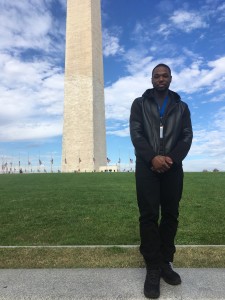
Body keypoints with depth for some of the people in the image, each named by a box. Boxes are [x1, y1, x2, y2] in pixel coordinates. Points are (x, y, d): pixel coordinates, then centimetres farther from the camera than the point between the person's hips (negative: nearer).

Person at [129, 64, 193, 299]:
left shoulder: (181, 107, 15)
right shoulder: (140, 103, 11)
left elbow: (187, 136, 5)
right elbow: (135, 133, -2)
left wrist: (171, 159, -13)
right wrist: (153, 157, -16)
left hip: (172, 167, 2)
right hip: (147, 166, -2)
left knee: (170, 215, 5)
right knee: (149, 216, -3)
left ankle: (165, 263, 19)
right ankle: (153, 268, 6)